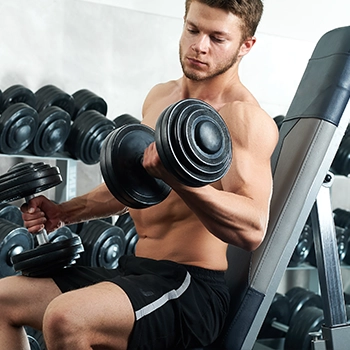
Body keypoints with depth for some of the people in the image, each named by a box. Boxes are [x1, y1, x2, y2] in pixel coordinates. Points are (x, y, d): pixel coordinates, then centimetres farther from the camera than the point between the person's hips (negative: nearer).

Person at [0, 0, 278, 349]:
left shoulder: (244, 117, -13)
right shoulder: (159, 97, 12)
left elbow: (252, 228, -26)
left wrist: (179, 179, -40)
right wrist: (63, 212, 17)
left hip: (191, 286, -8)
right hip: (133, 269, 9)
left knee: (64, 319, -33)